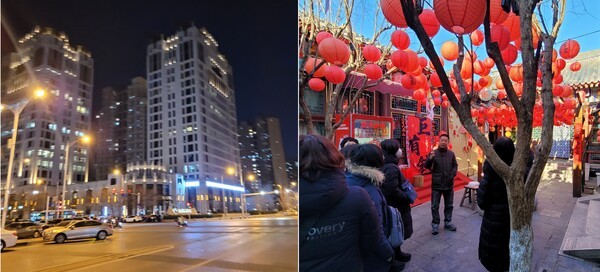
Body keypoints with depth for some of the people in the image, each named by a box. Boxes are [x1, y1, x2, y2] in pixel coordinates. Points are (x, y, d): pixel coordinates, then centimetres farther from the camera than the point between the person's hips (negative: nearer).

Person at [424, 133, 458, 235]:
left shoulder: (451, 153, 4)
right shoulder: (433, 153, -5)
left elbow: (455, 165, 14)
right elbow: (427, 166, -7)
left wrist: (453, 174, -5)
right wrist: (430, 158, -27)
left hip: (449, 184, 3)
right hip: (436, 184, -3)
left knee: (449, 205, 15)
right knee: (435, 206, 1)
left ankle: (448, 222, 30)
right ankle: (435, 224, 11)